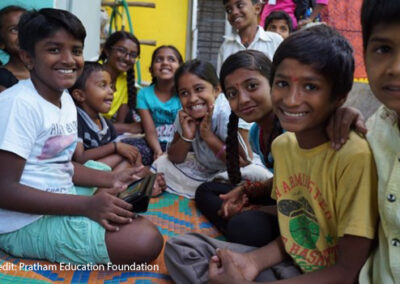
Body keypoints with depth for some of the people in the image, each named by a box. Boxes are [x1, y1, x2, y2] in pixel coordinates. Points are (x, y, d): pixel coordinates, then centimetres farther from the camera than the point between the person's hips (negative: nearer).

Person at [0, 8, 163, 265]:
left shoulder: (66, 99, 6)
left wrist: (111, 179, 2)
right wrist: (86, 206, -27)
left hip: (60, 200, 9)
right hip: (26, 222, -9)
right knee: (146, 240, -22)